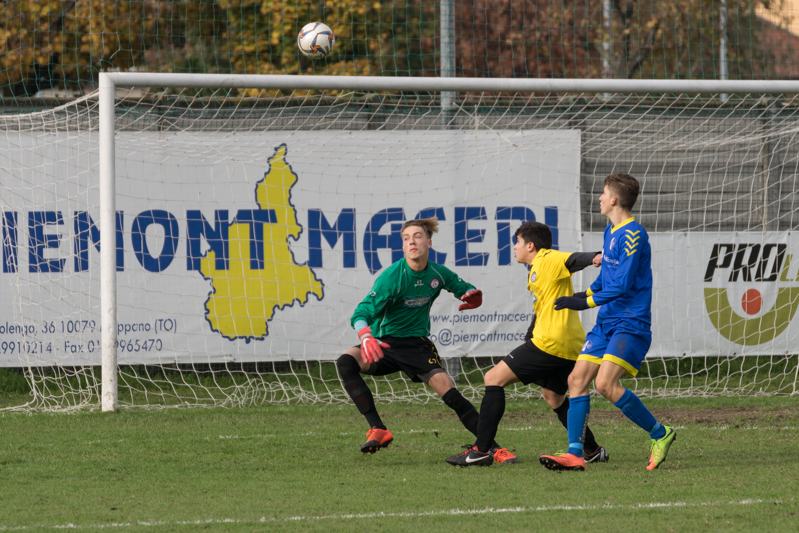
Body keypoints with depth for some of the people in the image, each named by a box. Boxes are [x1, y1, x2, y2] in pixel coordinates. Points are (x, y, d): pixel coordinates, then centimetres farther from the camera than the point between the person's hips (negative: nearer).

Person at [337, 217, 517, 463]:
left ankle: (493, 447, -3)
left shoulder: (438, 274, -3)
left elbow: (464, 288, 16)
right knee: (346, 362, -31)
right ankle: (378, 430, -31)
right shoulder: (392, 276, -17)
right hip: (385, 344, -2)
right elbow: (361, 313, -23)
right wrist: (365, 337, -46)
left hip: (417, 346, 2)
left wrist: (472, 296, -10)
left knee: (450, 394, -15)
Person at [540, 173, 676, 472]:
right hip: (606, 322, 10)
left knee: (606, 383, -21)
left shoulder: (632, 234, -15)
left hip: (631, 324, -10)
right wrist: (586, 294, 22)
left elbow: (623, 285, -20)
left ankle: (660, 435, -7)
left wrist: (585, 302, -16)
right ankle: (575, 454, -3)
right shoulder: (611, 231, 15)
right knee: (577, 379, -1)